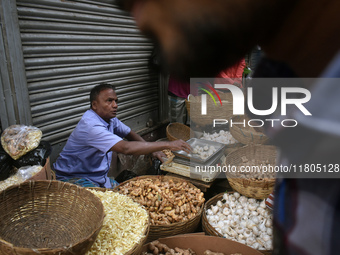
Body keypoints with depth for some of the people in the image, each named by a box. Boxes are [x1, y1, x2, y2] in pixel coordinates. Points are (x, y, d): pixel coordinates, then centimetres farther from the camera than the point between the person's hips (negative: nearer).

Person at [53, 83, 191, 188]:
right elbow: (126, 148, -40)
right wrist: (167, 145, -37)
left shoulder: (109, 118, 0)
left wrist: (152, 150, -3)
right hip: (74, 178, -8)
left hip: (99, 177, 8)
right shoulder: (90, 125, -30)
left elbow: (130, 134, 15)